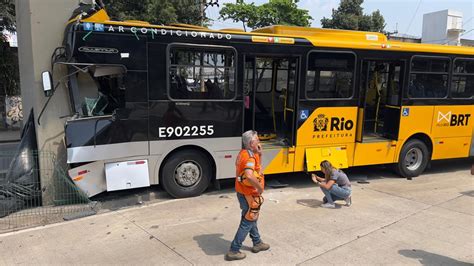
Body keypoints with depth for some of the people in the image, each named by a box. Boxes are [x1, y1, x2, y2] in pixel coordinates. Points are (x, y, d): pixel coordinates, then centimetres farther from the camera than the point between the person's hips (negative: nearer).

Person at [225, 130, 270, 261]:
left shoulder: (243, 153, 5)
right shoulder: (250, 156, -25)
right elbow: (249, 176, -40)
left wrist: (259, 154, 4)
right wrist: (260, 187, -25)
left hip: (243, 192, 10)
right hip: (249, 195, -10)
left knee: (251, 218, 23)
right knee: (247, 222, 2)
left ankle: (257, 243, 39)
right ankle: (234, 251, 8)